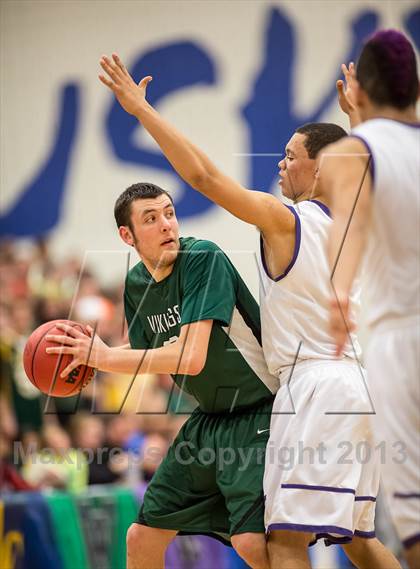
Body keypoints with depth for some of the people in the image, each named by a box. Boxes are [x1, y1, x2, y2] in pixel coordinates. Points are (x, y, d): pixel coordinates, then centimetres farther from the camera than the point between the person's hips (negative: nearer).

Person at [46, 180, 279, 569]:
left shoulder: (204, 258, -20)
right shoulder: (136, 283, 3)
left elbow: (191, 358, -28)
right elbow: (145, 356, 18)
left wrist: (104, 356, -20)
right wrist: (88, 358, -1)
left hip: (260, 413, -8)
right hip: (210, 418, 8)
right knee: (142, 538, 10)